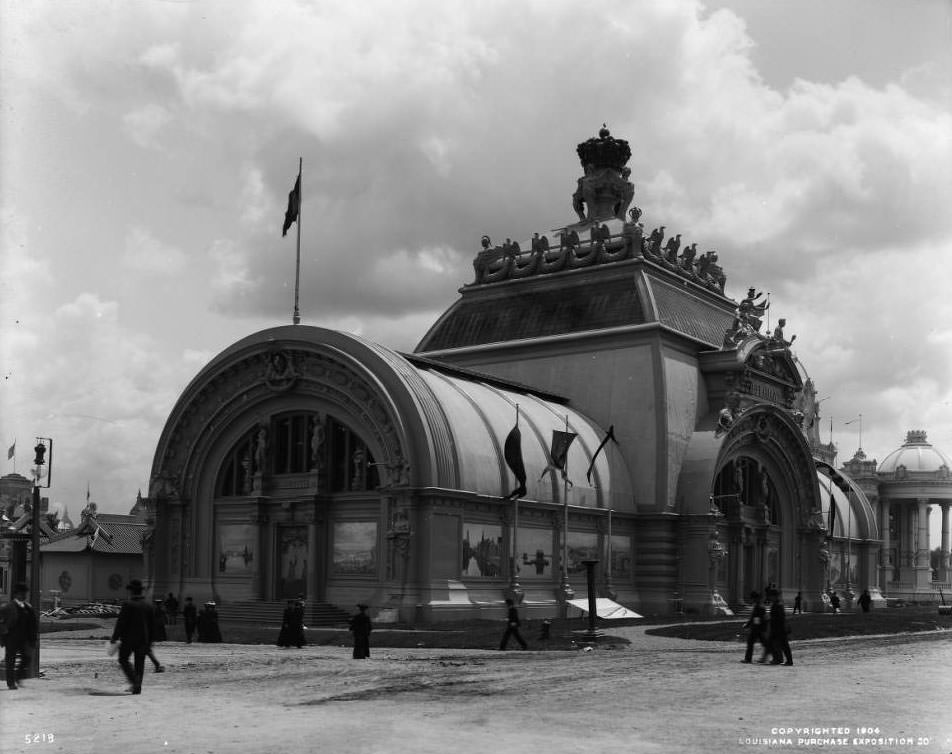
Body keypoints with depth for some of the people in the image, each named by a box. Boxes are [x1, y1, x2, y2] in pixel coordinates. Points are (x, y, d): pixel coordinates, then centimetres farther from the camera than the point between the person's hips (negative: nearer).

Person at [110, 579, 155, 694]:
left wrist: (114, 638, -7)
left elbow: (121, 623, -13)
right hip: (143, 640, 5)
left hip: (129, 638, -5)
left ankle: (135, 681, -11)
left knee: (123, 660, 7)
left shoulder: (128, 605, -11)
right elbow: (152, 625, 9)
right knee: (139, 663, 10)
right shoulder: (148, 606, 6)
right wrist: (149, 641, 17)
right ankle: (137, 687, 8)